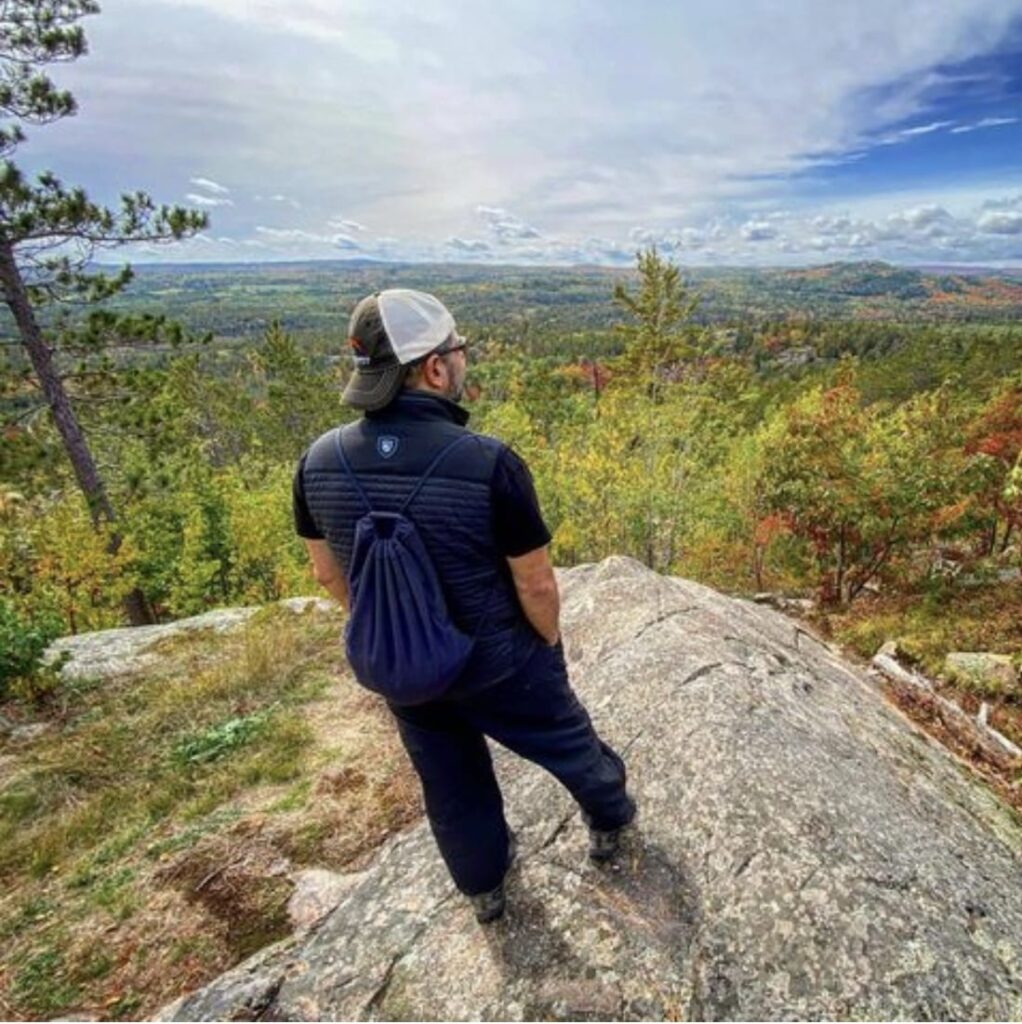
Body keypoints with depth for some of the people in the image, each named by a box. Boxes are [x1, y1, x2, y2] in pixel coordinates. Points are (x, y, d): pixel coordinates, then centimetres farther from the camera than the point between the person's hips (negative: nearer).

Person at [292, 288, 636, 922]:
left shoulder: (319, 461, -14)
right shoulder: (489, 464, -29)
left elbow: (329, 573, 0)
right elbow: (536, 585, -20)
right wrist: (549, 644, 1)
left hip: (398, 668, 4)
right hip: (497, 663, -3)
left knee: (451, 784, 28)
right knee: (567, 743, 28)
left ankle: (484, 886, 55)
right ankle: (609, 820, 58)